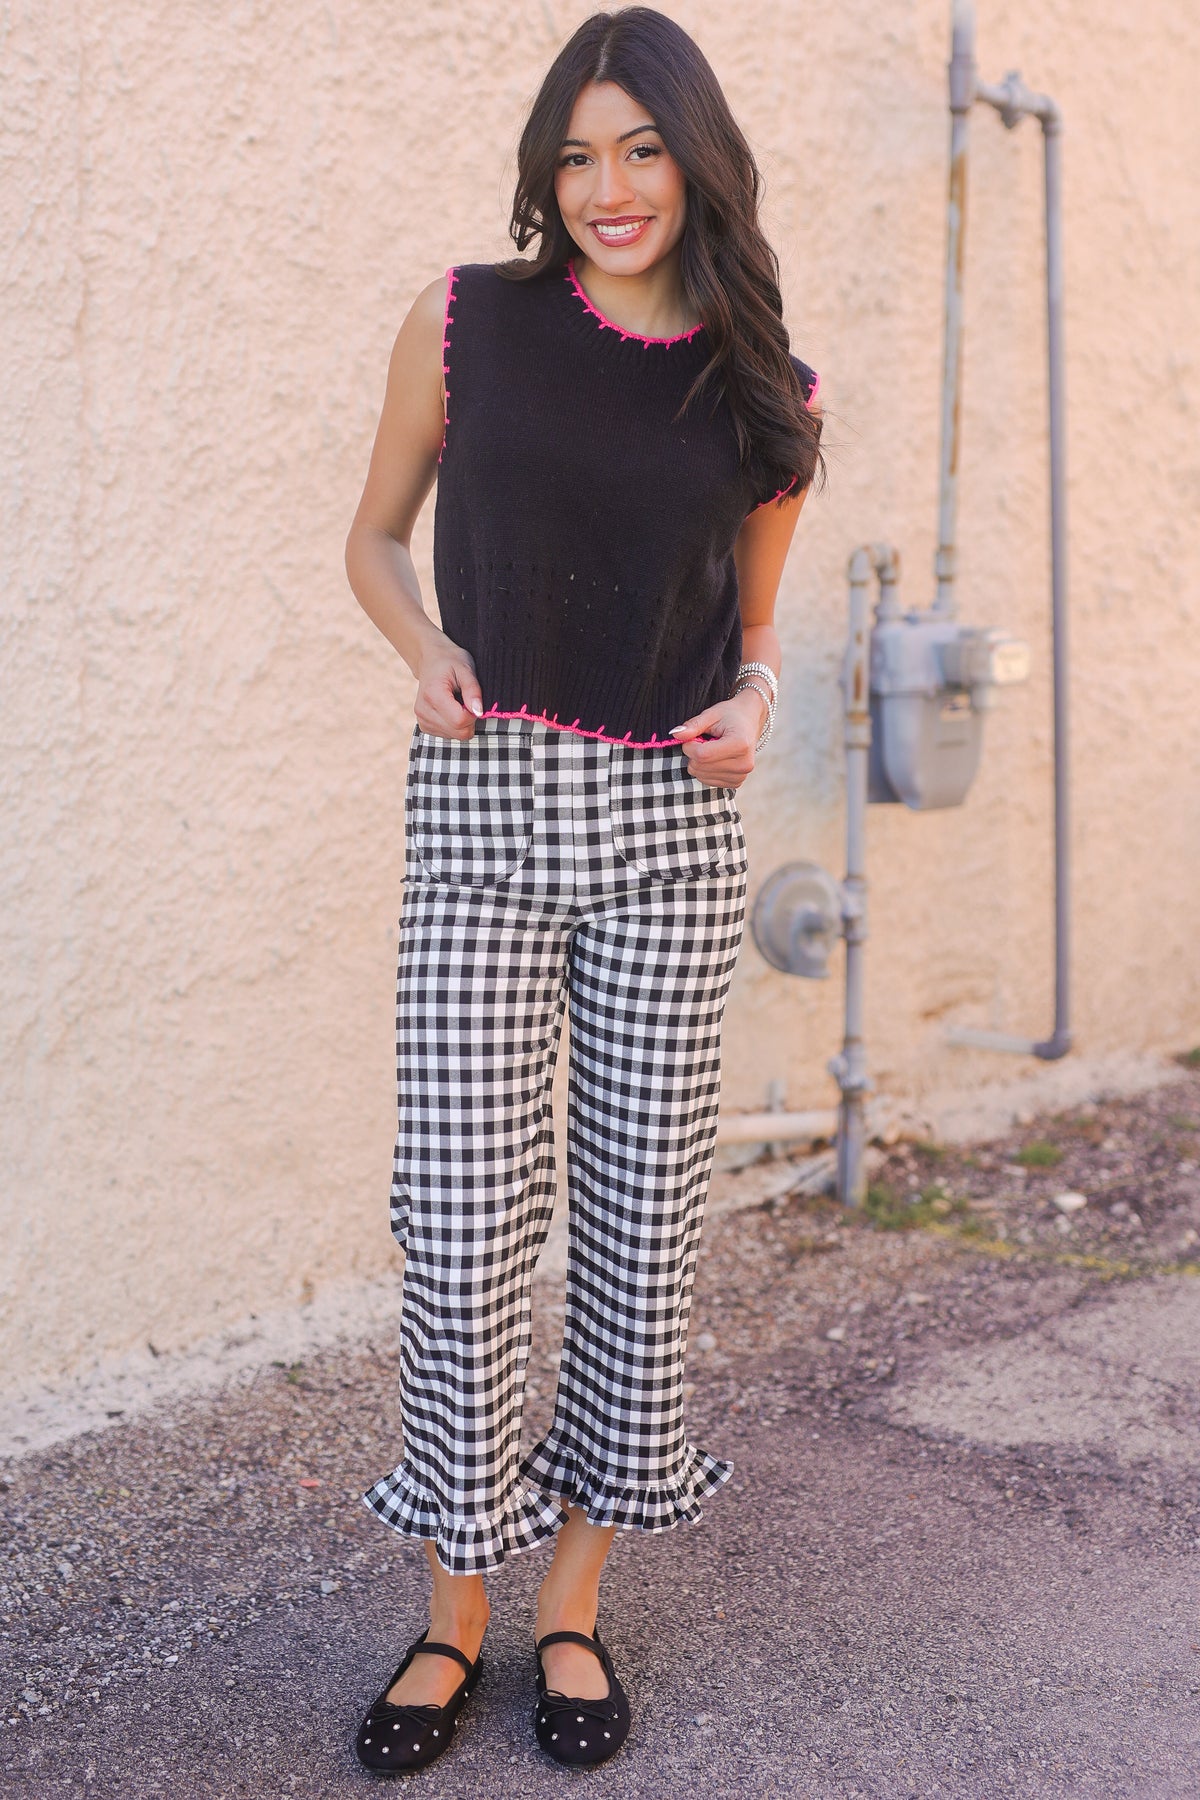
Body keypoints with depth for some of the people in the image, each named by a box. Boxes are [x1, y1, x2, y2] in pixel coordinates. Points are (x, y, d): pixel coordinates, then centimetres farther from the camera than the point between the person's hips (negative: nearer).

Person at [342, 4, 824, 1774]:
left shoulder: (766, 396, 7)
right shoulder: (467, 321, 2)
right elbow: (377, 535, 13)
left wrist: (754, 700, -3)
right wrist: (427, 651, -7)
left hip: (669, 827, 2)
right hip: (481, 812, -1)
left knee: (642, 1211, 6)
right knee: (463, 1217, -3)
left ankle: (575, 1610, 24)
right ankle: (455, 1613, 18)